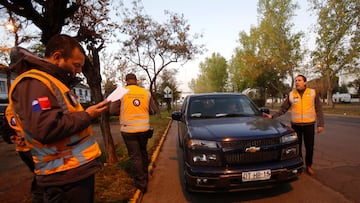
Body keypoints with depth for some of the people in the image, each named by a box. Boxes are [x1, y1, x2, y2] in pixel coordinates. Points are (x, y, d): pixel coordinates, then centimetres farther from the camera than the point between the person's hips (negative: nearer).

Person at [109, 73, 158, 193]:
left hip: (129, 130, -3)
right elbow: (153, 110, 5)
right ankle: (145, 176, 37)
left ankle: (141, 183, 13)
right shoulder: (146, 92, 2)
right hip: (144, 128, 3)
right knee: (143, 152, 22)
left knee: (135, 156, 7)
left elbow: (113, 111, -5)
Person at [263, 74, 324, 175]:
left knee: (309, 147, 9)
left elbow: (319, 109, 1)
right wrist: (272, 116, -9)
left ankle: (309, 166, 30)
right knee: (297, 147, 8)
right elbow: (283, 109, 3)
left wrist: (320, 124, -3)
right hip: (295, 125, 1)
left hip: (309, 125, 0)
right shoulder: (291, 94, 2)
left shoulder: (313, 93, 0)